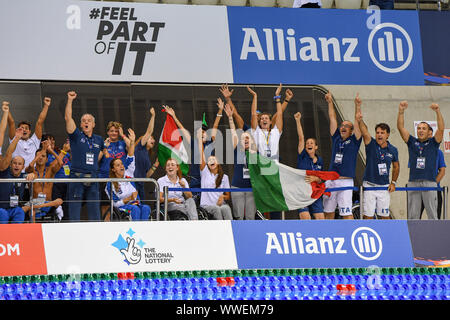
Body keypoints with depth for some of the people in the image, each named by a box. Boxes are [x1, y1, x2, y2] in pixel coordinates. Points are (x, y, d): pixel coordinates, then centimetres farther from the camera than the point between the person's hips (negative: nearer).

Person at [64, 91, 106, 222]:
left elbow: (103, 150, 36)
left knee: (95, 211, 4)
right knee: (74, 212, -3)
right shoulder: (76, 136, 2)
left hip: (93, 179, 4)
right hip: (77, 177, -4)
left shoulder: (98, 139, 14)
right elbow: (68, 118, -9)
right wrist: (70, 100, -13)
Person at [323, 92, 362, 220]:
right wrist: (330, 101, 18)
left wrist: (357, 106, -14)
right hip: (330, 181, 5)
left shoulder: (354, 141, 5)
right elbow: (332, 117, 16)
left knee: (347, 213, -11)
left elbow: (357, 122, -4)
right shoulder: (336, 138, 14)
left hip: (346, 182, -5)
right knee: (328, 212, 9)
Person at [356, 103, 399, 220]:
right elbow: (364, 132, -24)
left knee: (385, 216, 6)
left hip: (384, 187, 2)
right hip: (369, 185, -2)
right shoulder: (371, 145, -5)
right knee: (368, 215, -1)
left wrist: (393, 182, 8)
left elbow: (396, 167, 18)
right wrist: (359, 120, -43)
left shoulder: (393, 150, 3)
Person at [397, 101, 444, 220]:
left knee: (432, 215, -2)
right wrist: (401, 111, -8)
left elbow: (441, 129, -5)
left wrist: (438, 111, -18)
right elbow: (401, 128, 5)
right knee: (412, 215, 3)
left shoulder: (433, 143, 10)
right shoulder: (412, 142, 14)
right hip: (413, 182, 2)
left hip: (429, 182, -2)